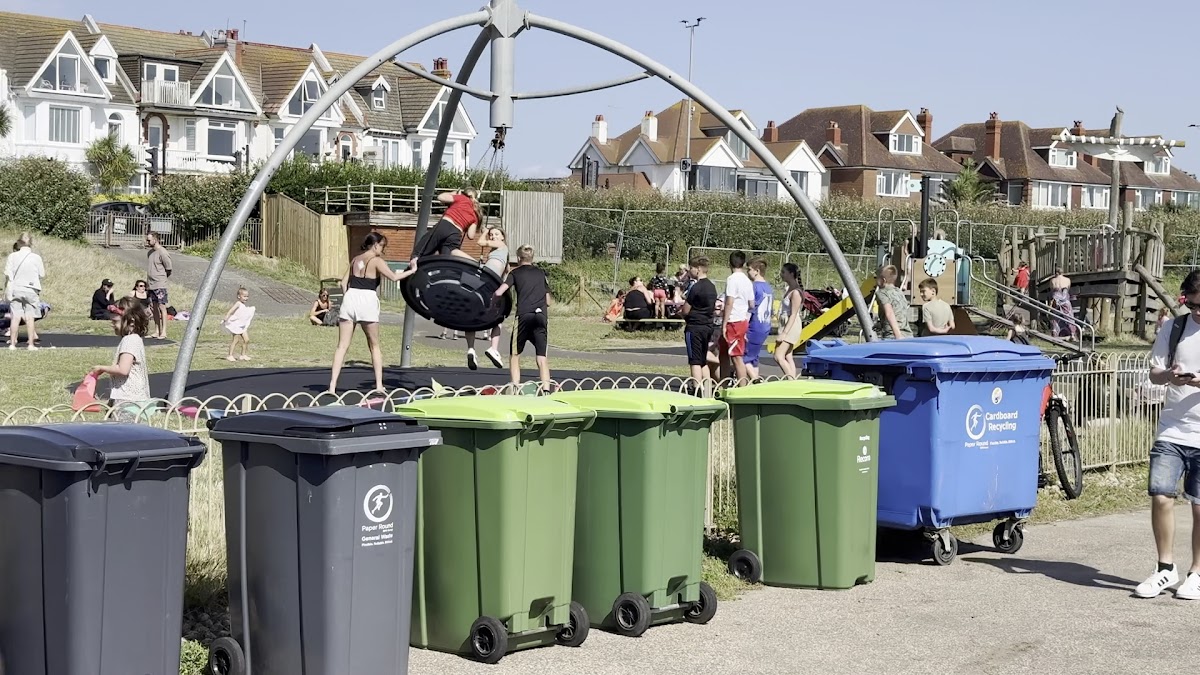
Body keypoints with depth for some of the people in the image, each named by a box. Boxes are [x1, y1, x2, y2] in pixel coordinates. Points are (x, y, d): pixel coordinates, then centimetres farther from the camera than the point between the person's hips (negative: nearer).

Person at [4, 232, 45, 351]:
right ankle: (31, 344, 2)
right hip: (31, 289, -1)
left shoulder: (12, 257, -2)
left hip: (16, 289, 1)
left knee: (15, 317, 3)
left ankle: (12, 343, 5)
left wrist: (7, 292, 6)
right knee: (30, 317, 2)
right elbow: (42, 275, 2)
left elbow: (8, 275, -2)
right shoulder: (36, 258, -4)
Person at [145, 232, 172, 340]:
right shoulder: (149, 252, 13)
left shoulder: (162, 253, -12)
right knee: (154, 307, 9)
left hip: (160, 285, -8)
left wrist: (160, 279, 2)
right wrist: (147, 281, 16)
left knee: (162, 307, -7)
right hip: (151, 285, 8)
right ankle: (157, 331, 15)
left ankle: (163, 332, -6)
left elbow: (168, 270, -7)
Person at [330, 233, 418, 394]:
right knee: (374, 346, 12)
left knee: (342, 345, 0)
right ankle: (379, 385, 11)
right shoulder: (377, 261, 0)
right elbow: (394, 277, -7)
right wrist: (412, 271, 4)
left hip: (350, 298, 4)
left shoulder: (355, 260, 16)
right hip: (367, 300, -4)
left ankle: (332, 385, -11)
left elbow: (344, 282, 13)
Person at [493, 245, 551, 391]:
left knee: (515, 356, 11)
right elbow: (548, 301, 19)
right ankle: (546, 390, -14)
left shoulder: (515, 272, 11)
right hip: (542, 316, 2)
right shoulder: (541, 272, 20)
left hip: (524, 316, -2)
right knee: (542, 357, 0)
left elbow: (499, 293, -2)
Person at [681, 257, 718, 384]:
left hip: (694, 327, -8)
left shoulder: (696, 287, -15)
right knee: (703, 361, 15)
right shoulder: (712, 286, 11)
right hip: (708, 326, 8)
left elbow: (685, 310, -12)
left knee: (695, 362, -6)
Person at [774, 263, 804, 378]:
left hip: (791, 326, -10)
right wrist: (783, 332, 16)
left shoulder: (796, 292, -16)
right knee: (787, 357, 10)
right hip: (786, 325, 10)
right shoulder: (789, 290, 12)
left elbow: (793, 315, -20)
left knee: (779, 356, -14)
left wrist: (784, 333, -23)